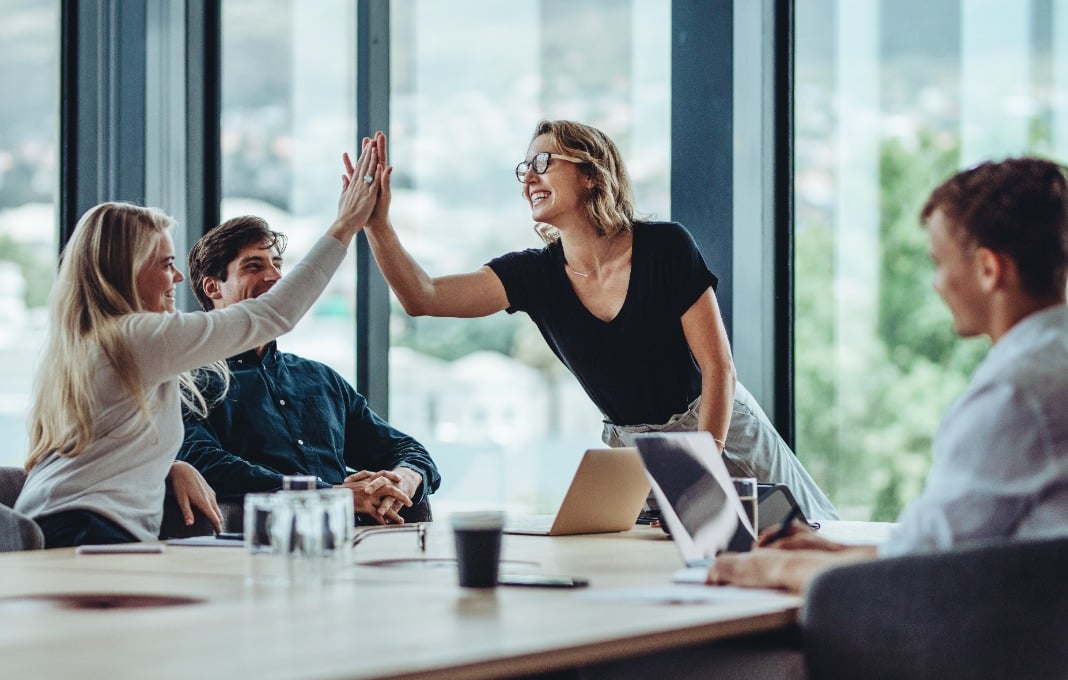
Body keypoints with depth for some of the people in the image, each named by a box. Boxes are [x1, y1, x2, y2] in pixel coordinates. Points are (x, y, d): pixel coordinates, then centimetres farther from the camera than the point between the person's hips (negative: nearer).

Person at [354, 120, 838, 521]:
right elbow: (423, 297, -16)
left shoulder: (665, 247, -16)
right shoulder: (535, 274, -6)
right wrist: (377, 224, -29)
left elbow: (718, 366, -14)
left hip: (721, 432, -3)